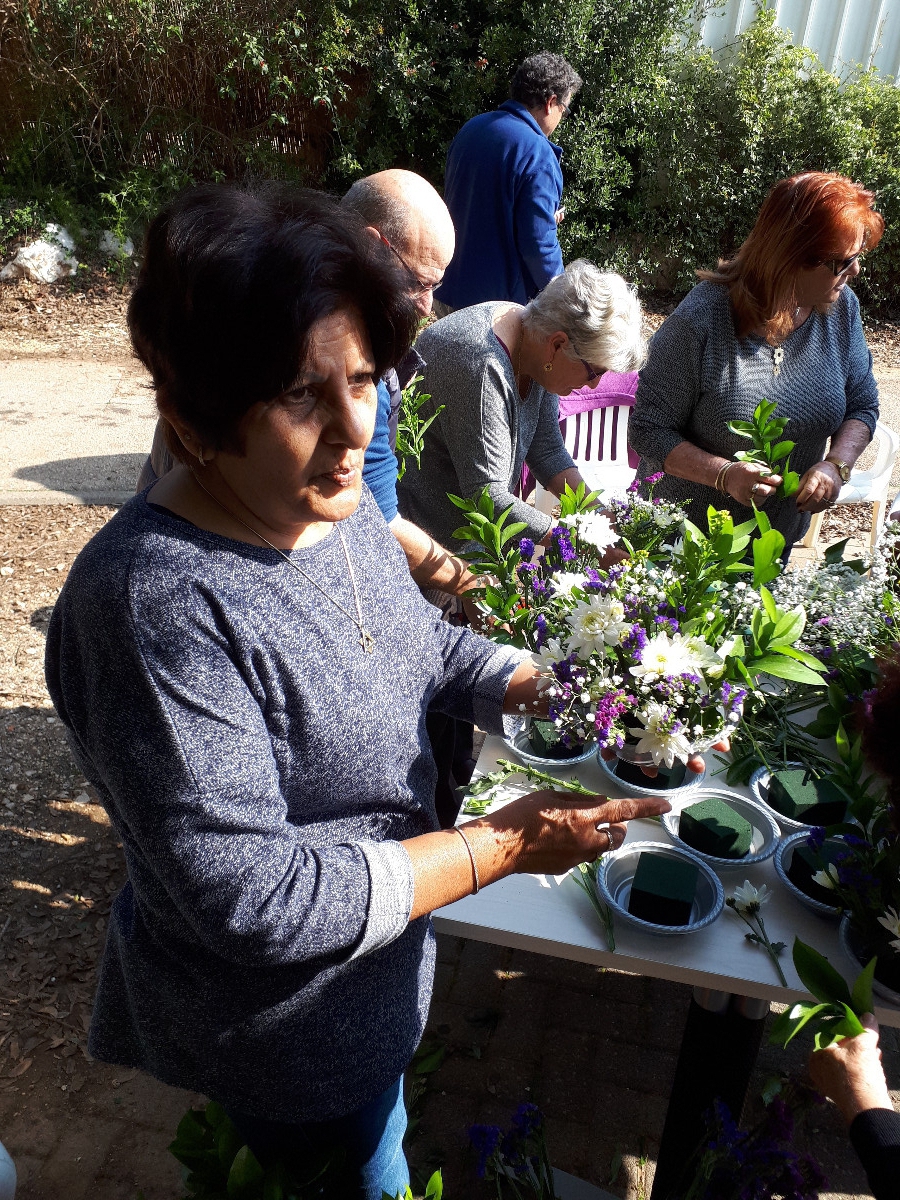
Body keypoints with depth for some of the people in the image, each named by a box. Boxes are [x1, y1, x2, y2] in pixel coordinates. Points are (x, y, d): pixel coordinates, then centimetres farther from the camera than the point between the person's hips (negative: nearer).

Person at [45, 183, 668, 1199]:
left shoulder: (334, 503, -10)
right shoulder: (155, 608, -36)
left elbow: (422, 646, 5)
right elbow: (252, 903, -32)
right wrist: (500, 845, -28)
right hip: (282, 1026, -7)